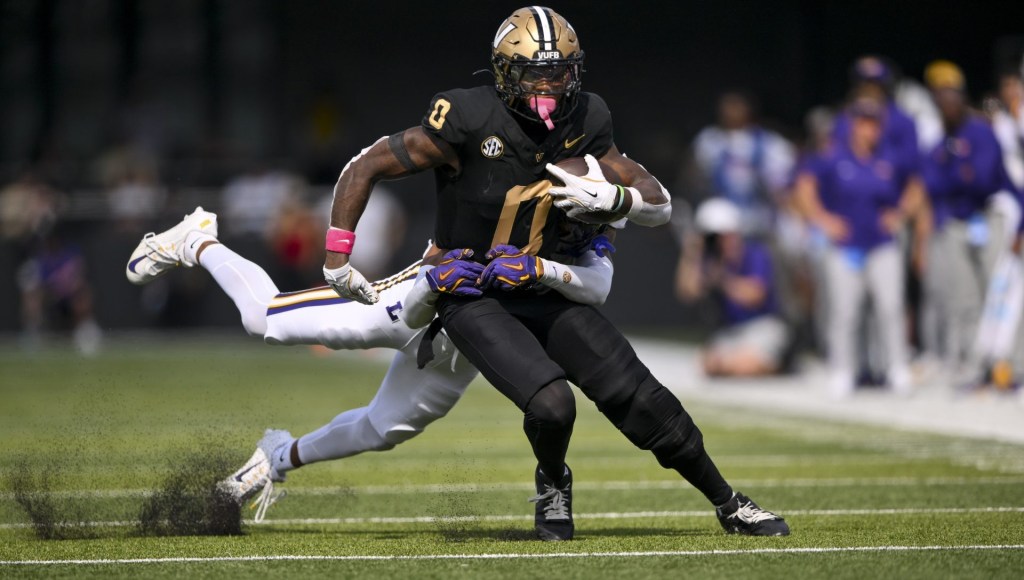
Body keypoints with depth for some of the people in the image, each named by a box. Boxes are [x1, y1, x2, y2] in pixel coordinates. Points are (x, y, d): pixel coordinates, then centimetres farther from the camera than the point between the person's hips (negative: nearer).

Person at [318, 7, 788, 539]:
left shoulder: (584, 123, -7)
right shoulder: (471, 122, -21)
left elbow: (660, 206, -1)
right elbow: (365, 167, -15)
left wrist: (611, 200, -23)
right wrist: (337, 257, -15)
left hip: (542, 291, 4)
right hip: (474, 298, -4)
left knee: (640, 399, -3)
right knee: (551, 403, -26)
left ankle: (730, 505, 15)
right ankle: (553, 483, 9)